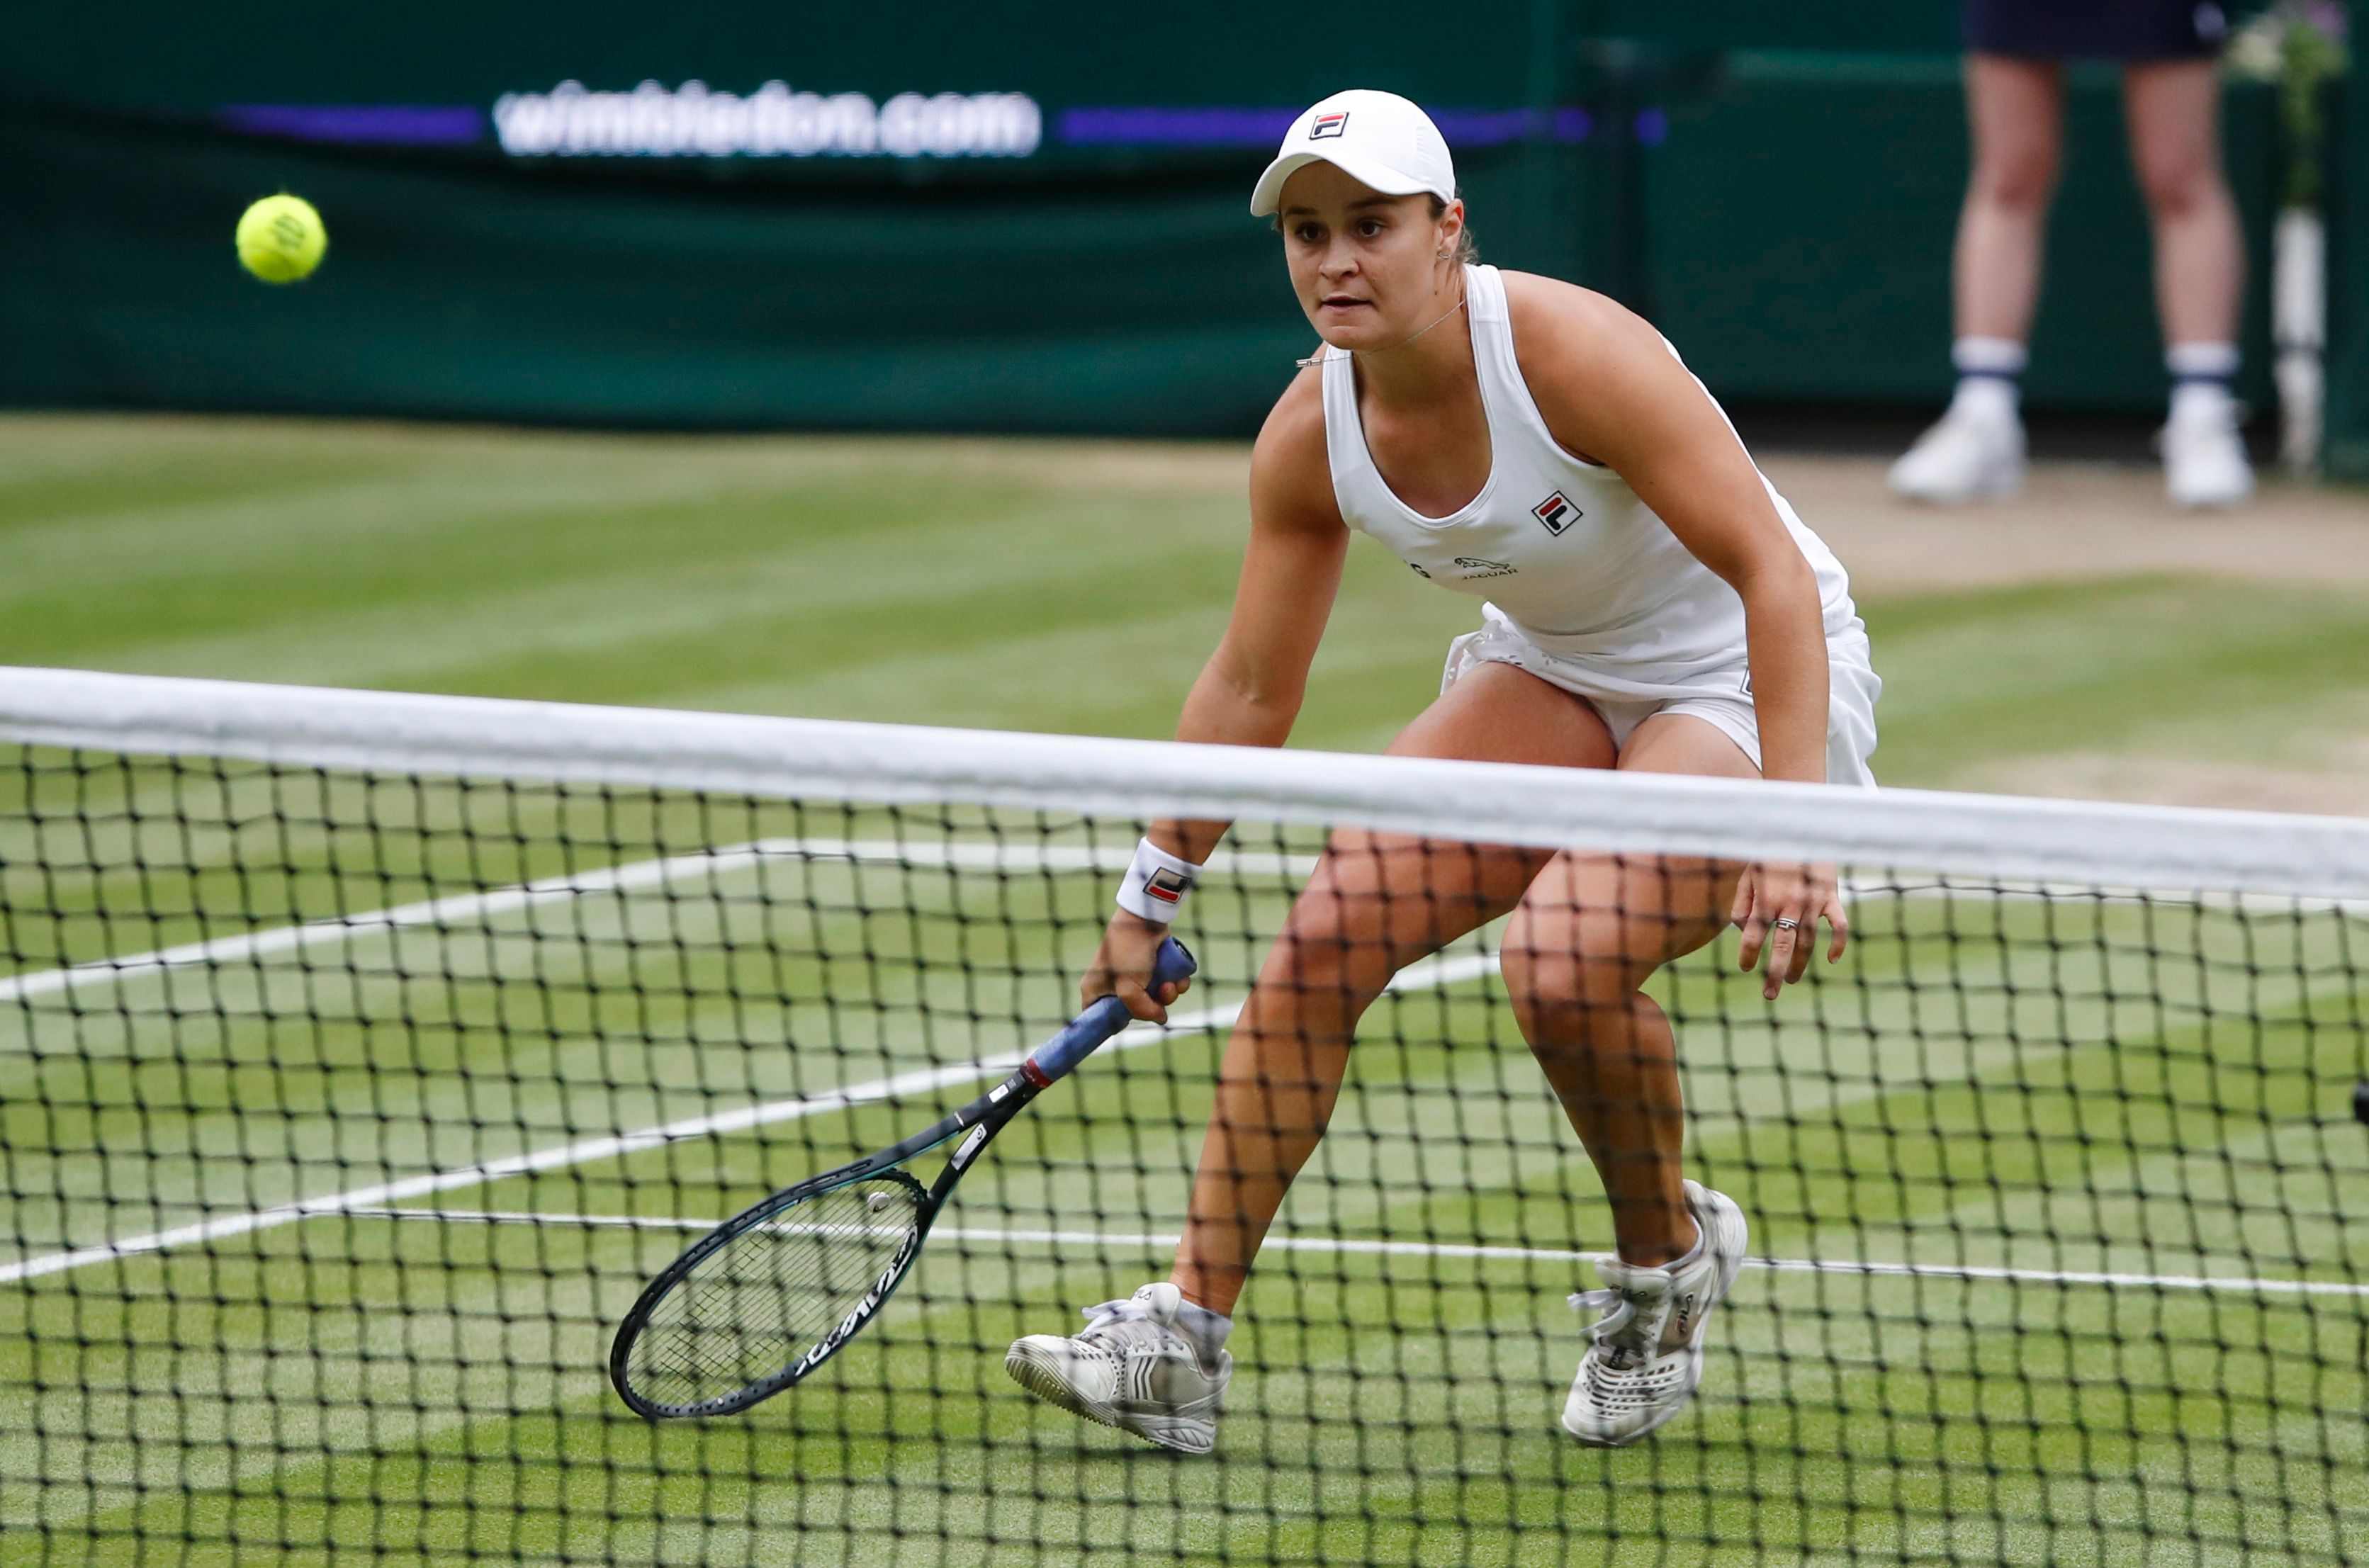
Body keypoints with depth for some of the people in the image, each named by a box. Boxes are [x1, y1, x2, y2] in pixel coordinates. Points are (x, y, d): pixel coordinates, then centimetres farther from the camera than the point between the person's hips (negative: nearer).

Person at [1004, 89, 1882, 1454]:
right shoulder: (1311, 437, -10)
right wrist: (1152, 900, 8)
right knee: (1325, 936, -13)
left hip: (1748, 678, -6)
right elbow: (1252, 690, 4)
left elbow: (1770, 571, -28)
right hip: (1553, 676, 6)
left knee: (1563, 963, -29)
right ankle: (1187, 1334, -7)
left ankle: (1669, 1255, 1)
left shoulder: (1574, 353, -29)